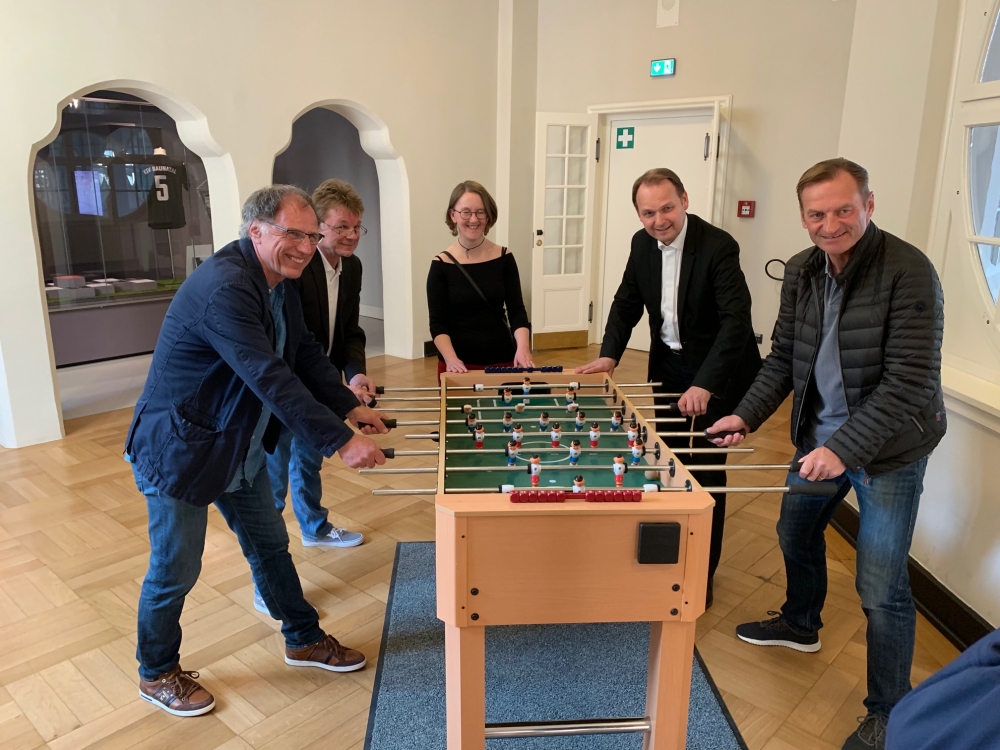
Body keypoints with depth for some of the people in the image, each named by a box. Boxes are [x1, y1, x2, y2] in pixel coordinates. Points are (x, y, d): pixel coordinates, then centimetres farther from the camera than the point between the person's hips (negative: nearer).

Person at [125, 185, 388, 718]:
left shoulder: (279, 283, 2)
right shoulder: (224, 287, -30)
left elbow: (305, 354, 6)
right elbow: (271, 378, -36)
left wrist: (349, 406, -5)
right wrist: (340, 442, -36)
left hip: (239, 444, 9)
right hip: (178, 448, -9)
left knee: (269, 545, 18)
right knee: (175, 569, 8)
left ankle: (303, 640, 36)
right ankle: (156, 674, 32)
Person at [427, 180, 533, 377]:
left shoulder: (504, 258, -1)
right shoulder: (441, 265, -6)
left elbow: (516, 310, -4)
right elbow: (437, 323, -7)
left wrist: (523, 347, -21)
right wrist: (450, 359, -23)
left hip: (502, 361, 2)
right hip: (458, 365, -2)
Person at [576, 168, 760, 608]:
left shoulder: (717, 246, -23)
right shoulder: (642, 244, -3)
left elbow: (736, 318, -29)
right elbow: (627, 302, 7)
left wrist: (704, 383, -37)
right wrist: (609, 355, -6)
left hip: (717, 369, -6)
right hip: (668, 363, 6)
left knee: (706, 468, -1)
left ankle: (703, 572, 15)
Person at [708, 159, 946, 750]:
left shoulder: (908, 273, -22)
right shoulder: (801, 273, -1)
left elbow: (911, 383, -26)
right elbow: (783, 359, 6)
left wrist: (845, 448, -32)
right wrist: (746, 416, -6)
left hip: (889, 447, -7)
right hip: (820, 435, 7)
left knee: (881, 586, -3)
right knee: (796, 530, 22)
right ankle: (801, 623, 52)